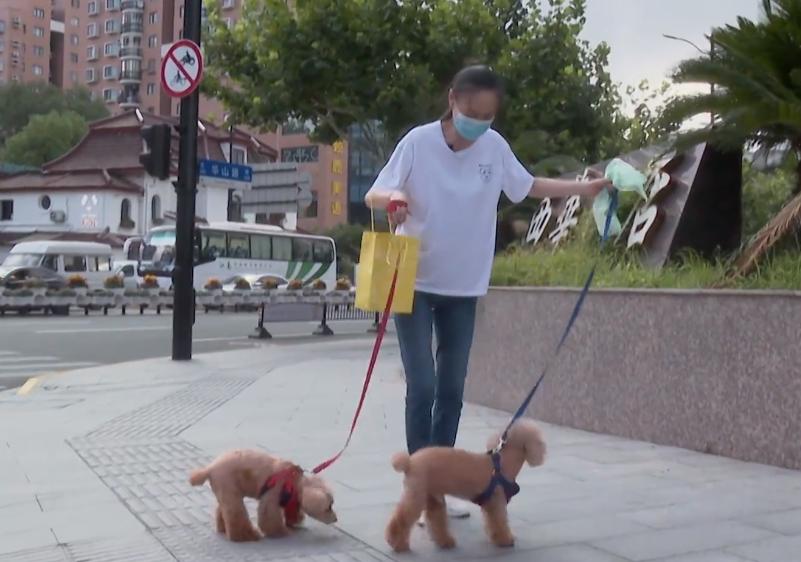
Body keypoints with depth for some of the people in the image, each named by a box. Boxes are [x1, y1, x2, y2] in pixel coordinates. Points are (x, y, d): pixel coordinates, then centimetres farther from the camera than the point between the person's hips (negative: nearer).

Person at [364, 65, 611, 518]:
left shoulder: (495, 147, -3)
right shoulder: (419, 142, -14)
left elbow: (528, 186, 14)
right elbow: (372, 196, -11)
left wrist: (585, 188, 9)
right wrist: (392, 198, -33)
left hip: (463, 287, 4)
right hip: (415, 283, -4)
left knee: (452, 391, 9)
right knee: (422, 387, -7)